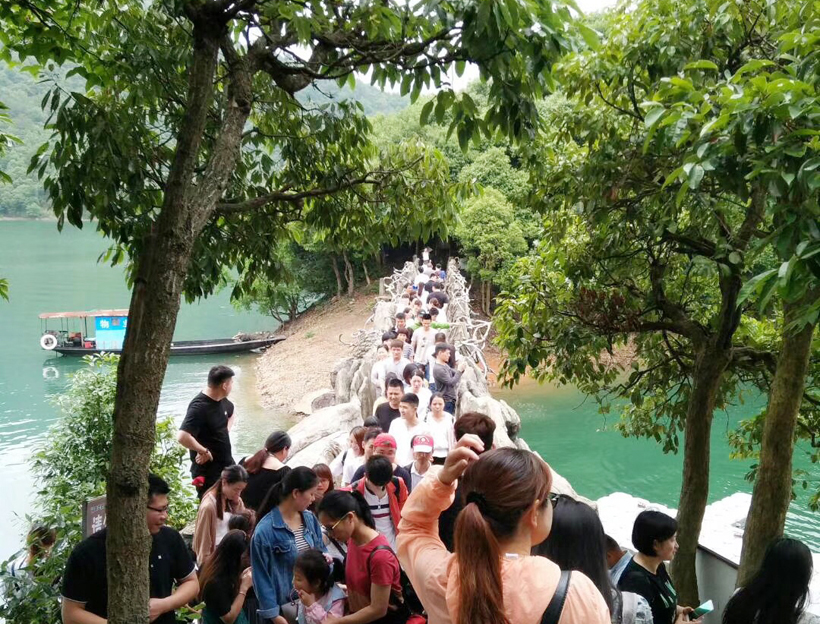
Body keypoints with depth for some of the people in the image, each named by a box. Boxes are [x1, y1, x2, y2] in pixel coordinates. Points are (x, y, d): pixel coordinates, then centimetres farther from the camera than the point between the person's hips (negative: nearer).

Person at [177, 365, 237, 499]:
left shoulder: (222, 401, 2)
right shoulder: (199, 407, -24)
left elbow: (231, 413, 27)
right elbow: (182, 437, -35)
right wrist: (204, 451, -22)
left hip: (227, 465, 8)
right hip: (208, 471, -8)